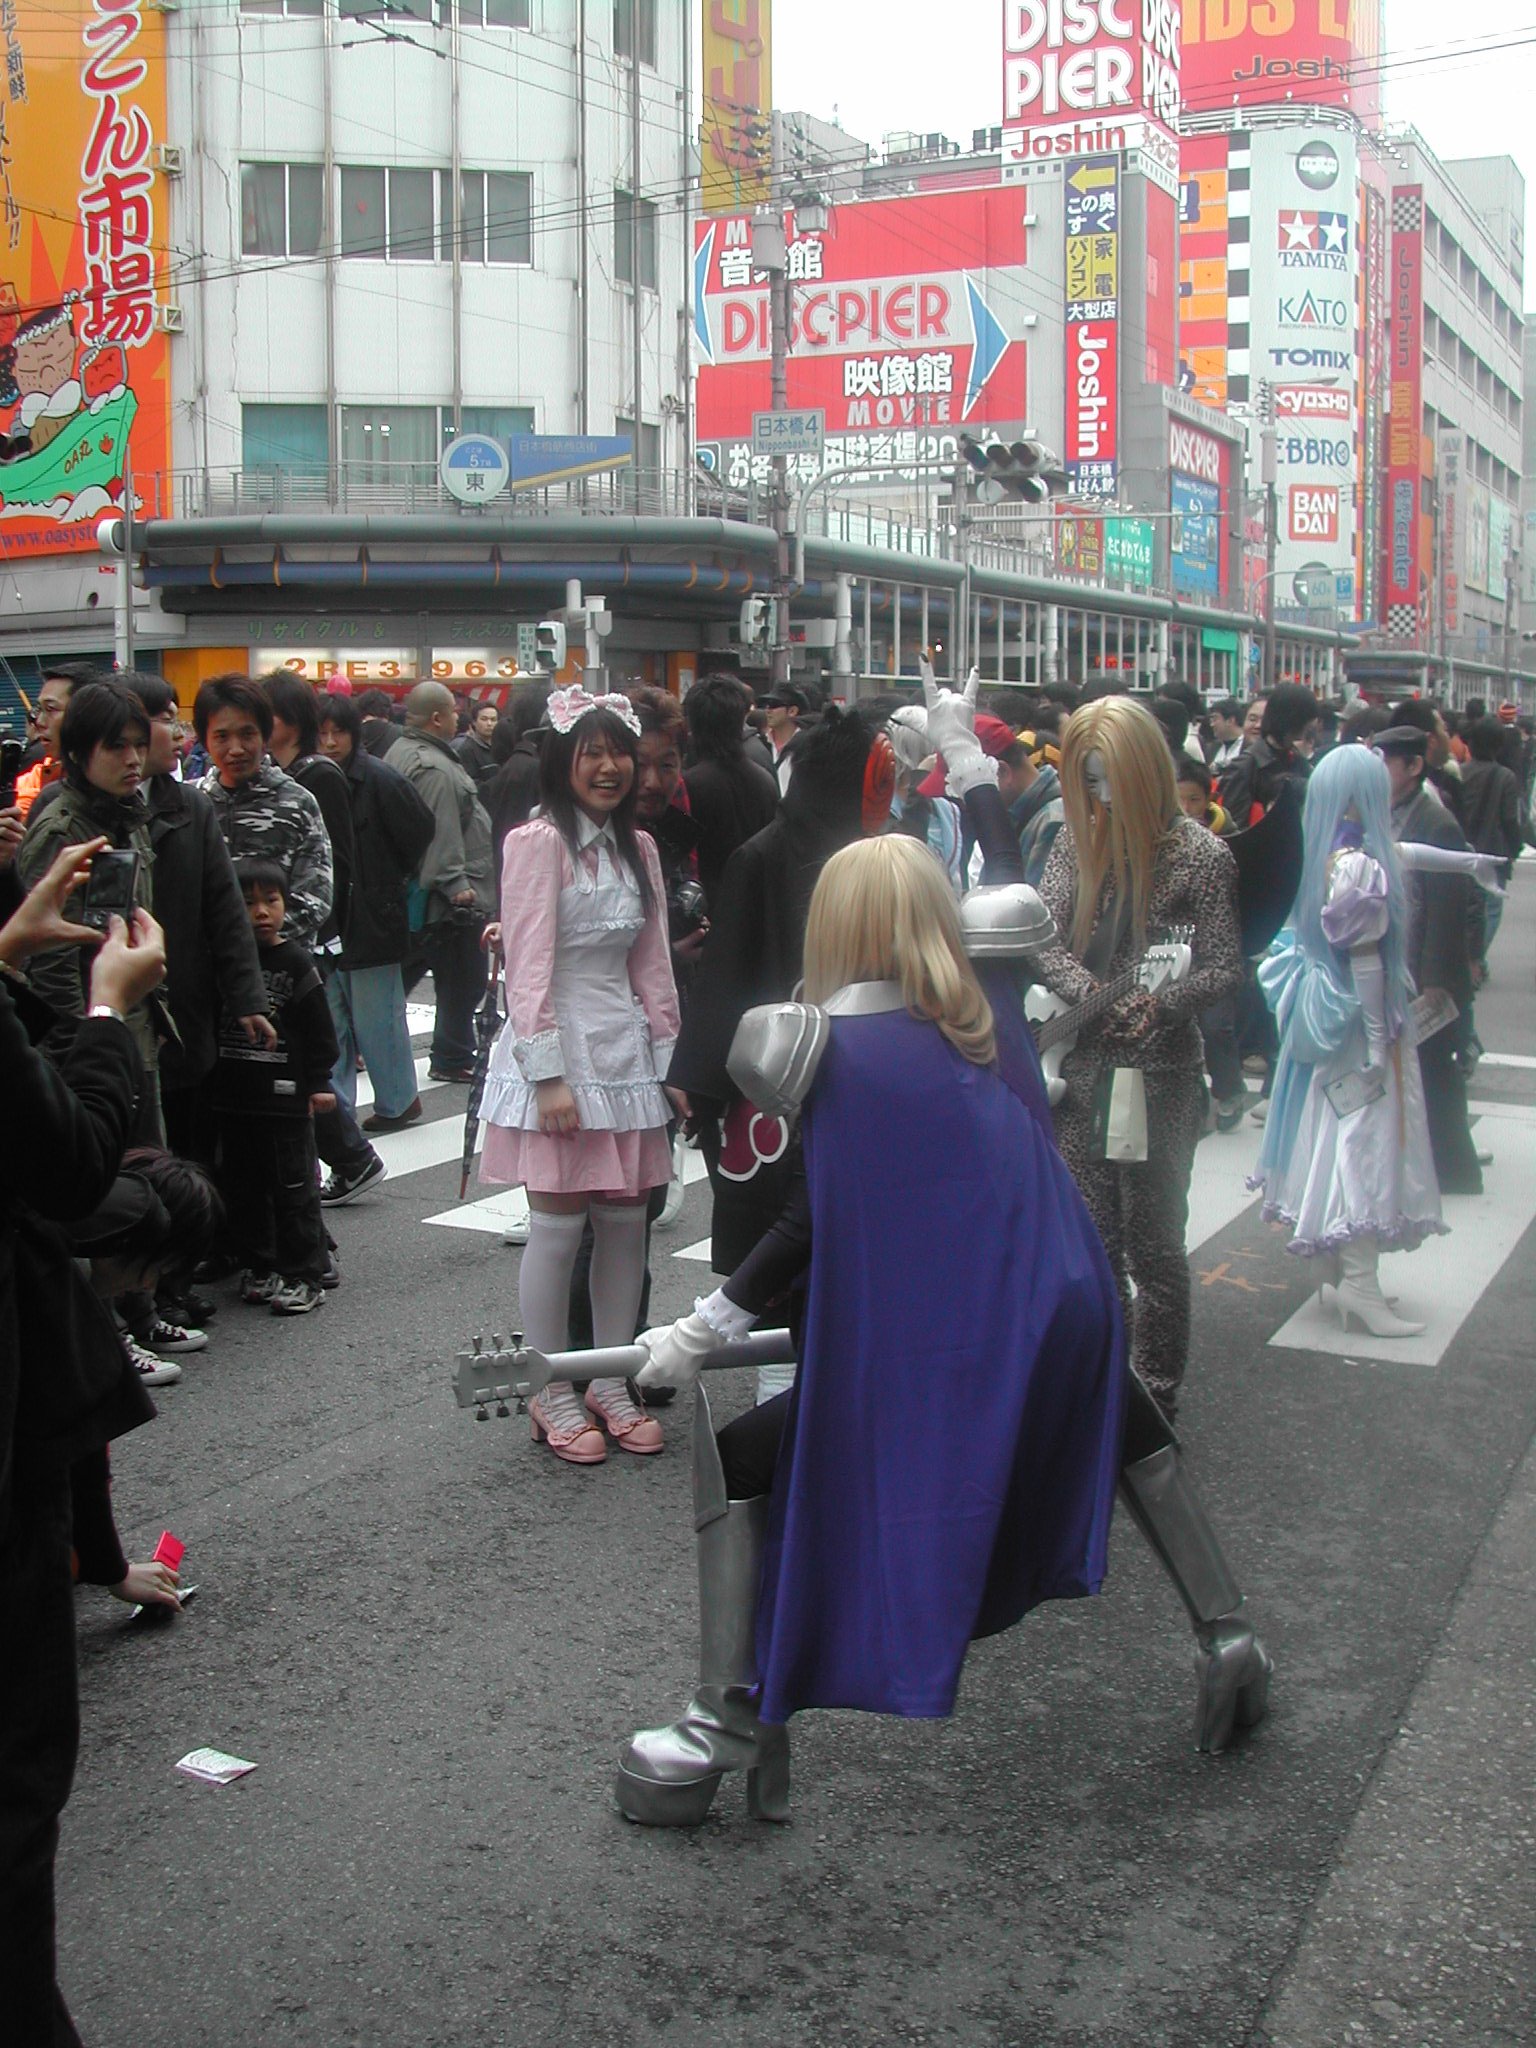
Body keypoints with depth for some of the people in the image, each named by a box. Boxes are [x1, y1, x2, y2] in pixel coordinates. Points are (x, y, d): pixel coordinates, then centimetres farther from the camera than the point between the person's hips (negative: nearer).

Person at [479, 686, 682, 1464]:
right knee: (559, 1226, -2)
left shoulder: (638, 847, 14)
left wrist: (669, 1060, 11)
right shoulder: (538, 841, -8)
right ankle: (553, 1396, 10)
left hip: (626, 1050, 6)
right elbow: (528, 967, -12)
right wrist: (549, 1073, -17)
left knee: (626, 1223, 8)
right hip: (558, 1049, -6)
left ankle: (612, 1383, 20)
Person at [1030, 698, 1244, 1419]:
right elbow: (1043, 940, 0)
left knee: (1152, 1243, 4)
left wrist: (1160, 1002, -26)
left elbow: (1224, 967, -8)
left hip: (1159, 1077, -4)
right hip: (1083, 1069, 5)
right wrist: (1090, 990, -19)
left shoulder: (1199, 854, -8)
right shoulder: (1079, 840, 5)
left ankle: (1156, 1396, 19)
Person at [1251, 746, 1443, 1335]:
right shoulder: (1360, 866, -21)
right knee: (1366, 1143, -4)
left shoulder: (1325, 859, 5)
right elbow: (1364, 960, -20)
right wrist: (1379, 1040, -16)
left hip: (1333, 1022, 9)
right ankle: (1359, 1284, -1)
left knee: (1342, 1144, 14)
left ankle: (1346, 1275, 23)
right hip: (1361, 1025, -9)